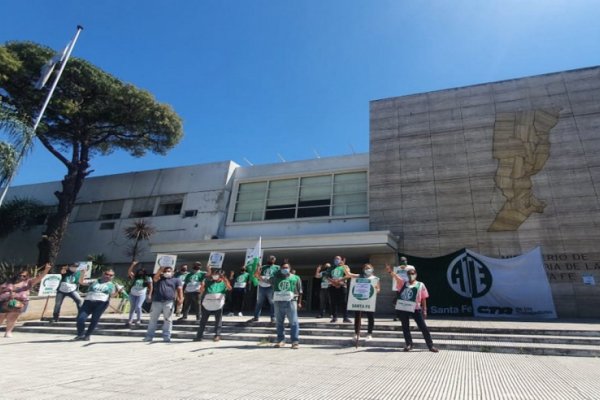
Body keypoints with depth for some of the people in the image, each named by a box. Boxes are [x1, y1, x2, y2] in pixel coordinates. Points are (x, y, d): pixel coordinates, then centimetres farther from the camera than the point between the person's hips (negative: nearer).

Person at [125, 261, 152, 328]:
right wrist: (133, 264, -18)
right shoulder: (135, 277, 2)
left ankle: (138, 320, 6)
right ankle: (130, 320, 19)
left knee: (138, 307, -13)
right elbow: (129, 272, -10)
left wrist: (149, 295, -7)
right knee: (132, 307, 9)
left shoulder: (148, 278, -3)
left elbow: (150, 287, -1)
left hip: (141, 295, -3)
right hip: (132, 294, 3)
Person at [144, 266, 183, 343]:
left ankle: (166, 337, 3)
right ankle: (149, 336, 16)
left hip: (169, 302, -2)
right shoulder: (158, 279, 17)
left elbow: (179, 289, 1)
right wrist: (162, 268, -12)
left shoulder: (176, 280, 12)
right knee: (153, 319, 7)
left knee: (168, 320, -1)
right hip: (157, 301, 2)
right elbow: (156, 276, -7)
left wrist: (181, 298, -14)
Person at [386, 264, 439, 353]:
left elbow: (423, 298, 3)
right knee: (405, 327, 10)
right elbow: (395, 276, -11)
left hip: (415, 309, -2)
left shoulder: (420, 285, 1)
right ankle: (409, 344, 25)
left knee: (423, 327, 2)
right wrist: (390, 271, -31)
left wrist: (424, 310, 1)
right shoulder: (403, 283, 6)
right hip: (403, 308, 2)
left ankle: (431, 346, 12)